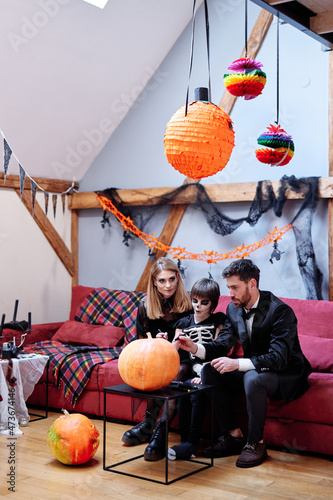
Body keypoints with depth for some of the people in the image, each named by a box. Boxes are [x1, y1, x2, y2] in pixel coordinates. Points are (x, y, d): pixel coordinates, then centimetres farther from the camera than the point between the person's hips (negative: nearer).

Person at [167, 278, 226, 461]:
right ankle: (185, 441, -20)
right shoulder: (184, 323, 14)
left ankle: (191, 444, -24)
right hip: (192, 371, 3)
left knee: (196, 392, -30)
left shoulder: (219, 320, 5)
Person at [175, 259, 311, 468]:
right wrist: (195, 347, -20)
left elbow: (278, 358, -32)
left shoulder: (280, 311, -24)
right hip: (252, 370, 8)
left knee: (253, 378, -37)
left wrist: (237, 363, -41)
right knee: (210, 371, -10)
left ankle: (256, 443, -17)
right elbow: (221, 345, 0)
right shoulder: (234, 309, 0)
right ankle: (234, 435, -4)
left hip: (287, 374, -7)